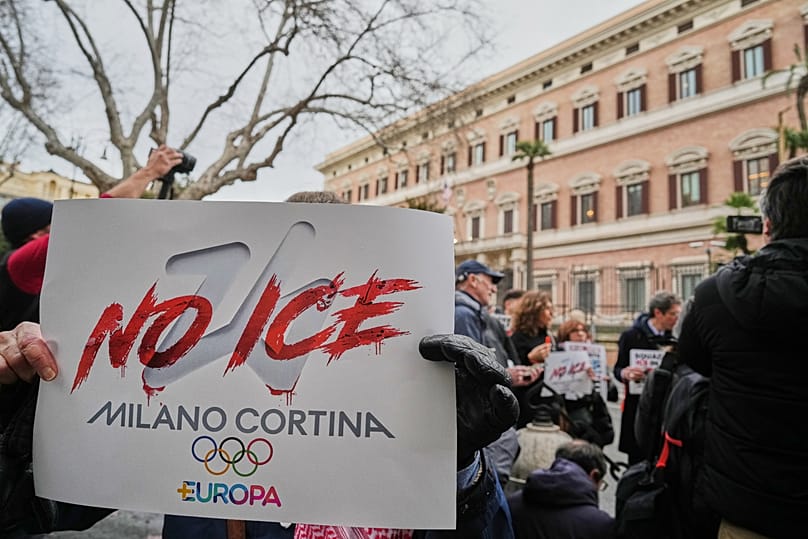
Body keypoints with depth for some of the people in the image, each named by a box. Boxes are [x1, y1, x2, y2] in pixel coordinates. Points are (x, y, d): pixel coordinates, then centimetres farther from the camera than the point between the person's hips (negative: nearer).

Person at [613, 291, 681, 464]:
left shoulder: (671, 339, 8)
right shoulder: (631, 336, -6)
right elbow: (618, 369, -6)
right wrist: (626, 373, -27)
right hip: (639, 407, -4)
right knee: (638, 459, 1)